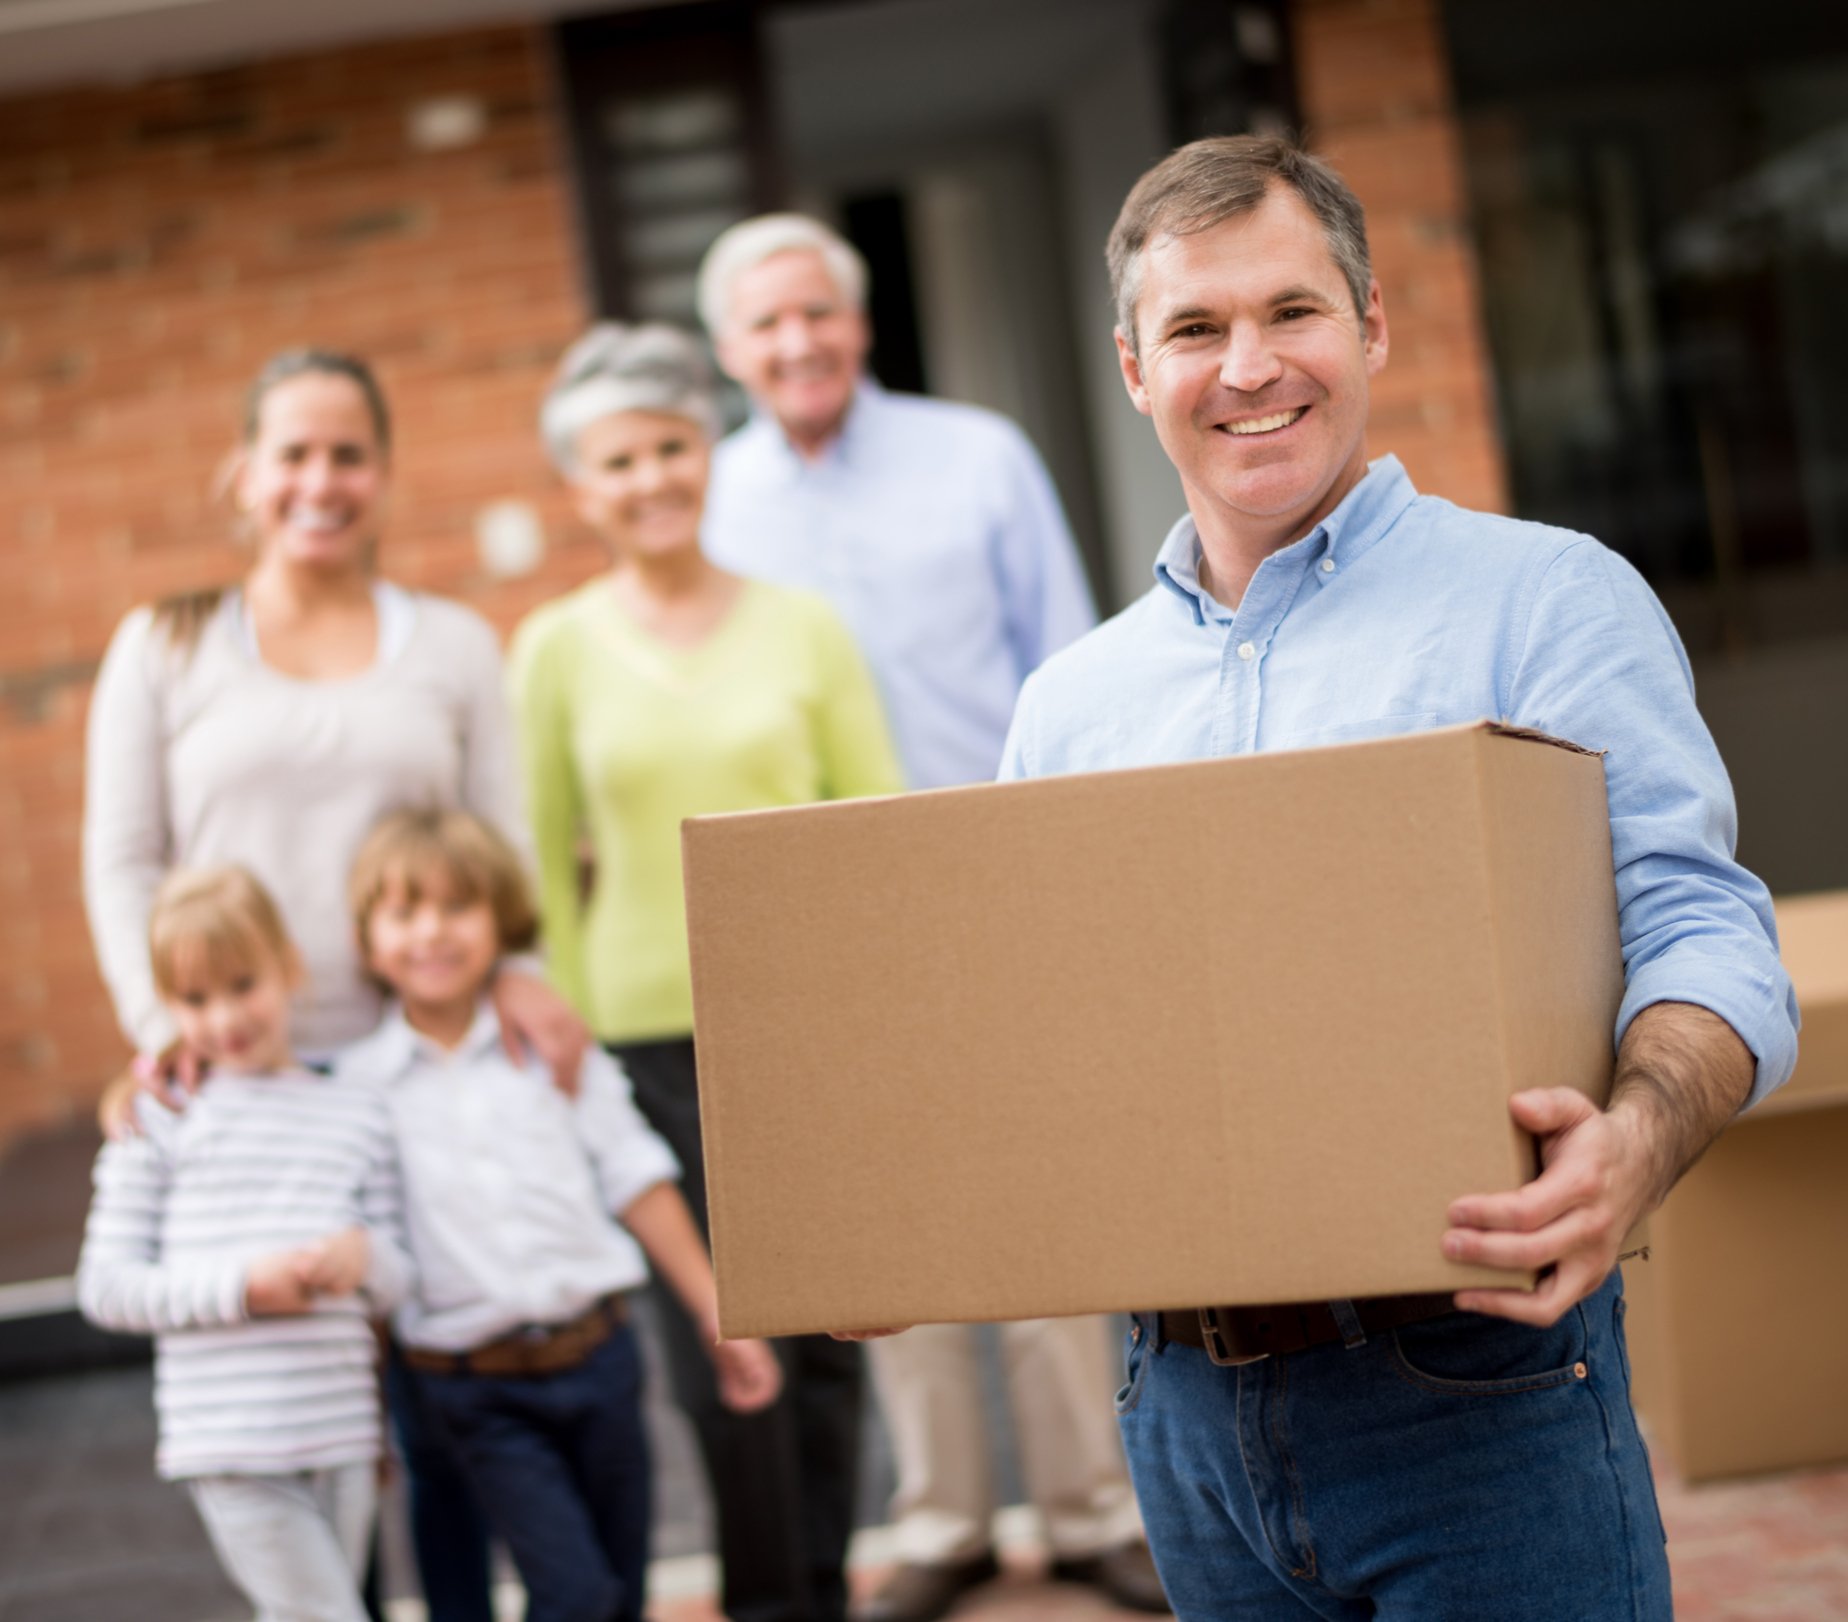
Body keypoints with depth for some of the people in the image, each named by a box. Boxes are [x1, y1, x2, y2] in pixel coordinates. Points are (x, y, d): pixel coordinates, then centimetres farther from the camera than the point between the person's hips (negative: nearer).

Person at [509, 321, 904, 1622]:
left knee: (823, 1343, 8)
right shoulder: (558, 651, 3)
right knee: (721, 1364, -3)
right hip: (654, 1039, -1)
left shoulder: (802, 627, 3)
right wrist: (568, 1033, 1)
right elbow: (543, 864, 5)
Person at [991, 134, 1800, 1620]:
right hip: (1191, 1406, 4)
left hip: (1475, 1396, -4)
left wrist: (1636, 1138, -30)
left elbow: (1703, 937, -10)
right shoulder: (1070, 703, 14)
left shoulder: (1552, 600, 0)